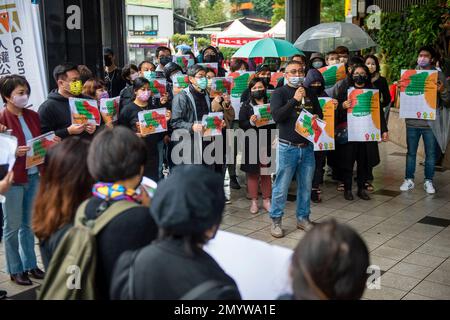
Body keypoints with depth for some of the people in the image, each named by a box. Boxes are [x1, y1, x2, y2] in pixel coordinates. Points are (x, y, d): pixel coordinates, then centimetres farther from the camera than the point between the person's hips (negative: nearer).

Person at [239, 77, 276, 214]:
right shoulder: (246, 105, 4)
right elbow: (241, 124, -4)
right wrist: (250, 122, -22)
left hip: (268, 143, 2)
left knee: (266, 173, 8)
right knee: (253, 173, 3)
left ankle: (266, 200, 19)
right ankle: (254, 202, 13)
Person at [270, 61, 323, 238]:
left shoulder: (310, 93, 14)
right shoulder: (280, 93, -1)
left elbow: (320, 113, 22)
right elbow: (276, 116, -16)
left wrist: (316, 118, -1)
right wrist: (294, 100, -17)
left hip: (307, 146, 5)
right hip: (288, 147, -5)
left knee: (306, 186, 12)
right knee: (281, 187, -1)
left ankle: (303, 218, 26)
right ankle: (276, 221, 12)